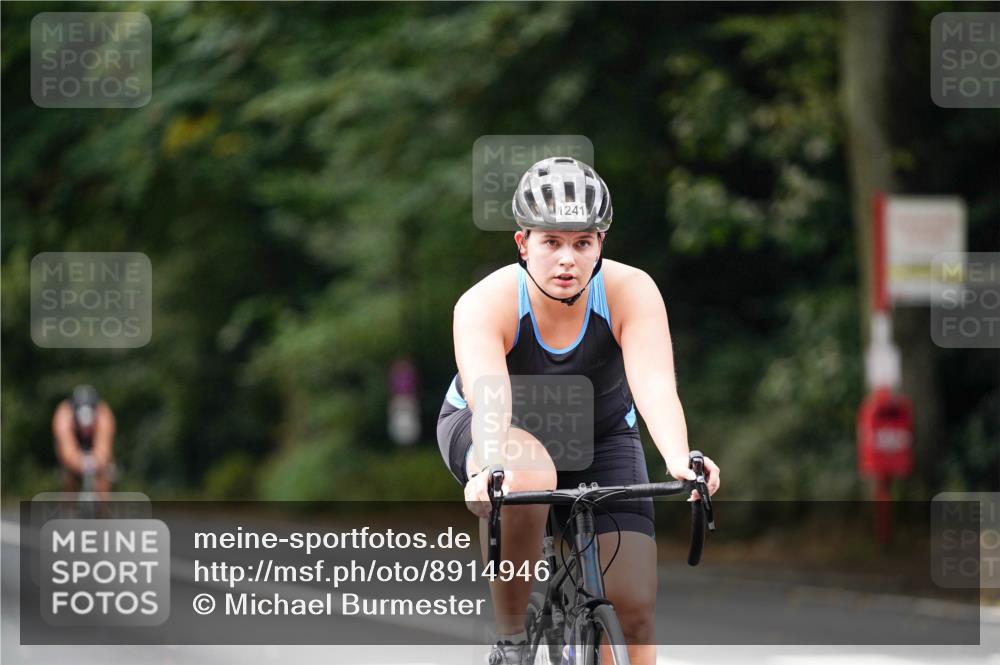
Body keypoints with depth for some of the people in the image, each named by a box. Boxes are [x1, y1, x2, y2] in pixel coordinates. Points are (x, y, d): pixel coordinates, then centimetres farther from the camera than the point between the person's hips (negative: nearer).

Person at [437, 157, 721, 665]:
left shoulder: (631, 292, -26)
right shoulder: (484, 304, -30)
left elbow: (654, 385, -40)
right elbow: (490, 397, -45)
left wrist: (678, 460, -59)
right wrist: (488, 467, -65)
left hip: (599, 437, 2)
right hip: (492, 432, -2)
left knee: (634, 606, -13)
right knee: (530, 476, -39)